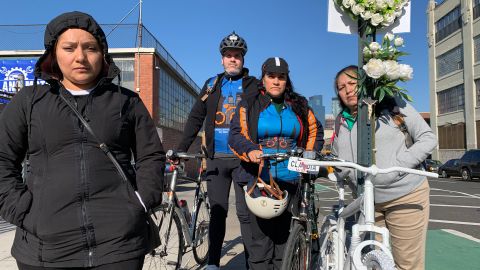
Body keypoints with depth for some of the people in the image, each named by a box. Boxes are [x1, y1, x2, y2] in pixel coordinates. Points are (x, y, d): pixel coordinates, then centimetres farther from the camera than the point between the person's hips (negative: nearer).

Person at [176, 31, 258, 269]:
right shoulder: (211, 85, 12)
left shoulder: (254, 86, 4)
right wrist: (181, 148, 3)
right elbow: (195, 118, 11)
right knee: (217, 211, 8)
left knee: (245, 212, 1)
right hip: (216, 158, 3)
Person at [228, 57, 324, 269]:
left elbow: (315, 131, 23)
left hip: (291, 181, 3)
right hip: (258, 180, -2)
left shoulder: (299, 105, 15)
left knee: (285, 236, 9)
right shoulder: (249, 105, 7)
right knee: (260, 238, -4)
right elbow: (236, 134, -1)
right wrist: (251, 151, -20)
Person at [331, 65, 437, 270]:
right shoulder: (341, 125, 13)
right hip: (367, 202, 4)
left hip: (405, 198, -3)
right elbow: (339, 172, 14)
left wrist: (398, 165, -13)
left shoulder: (393, 106, 1)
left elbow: (428, 138, -2)